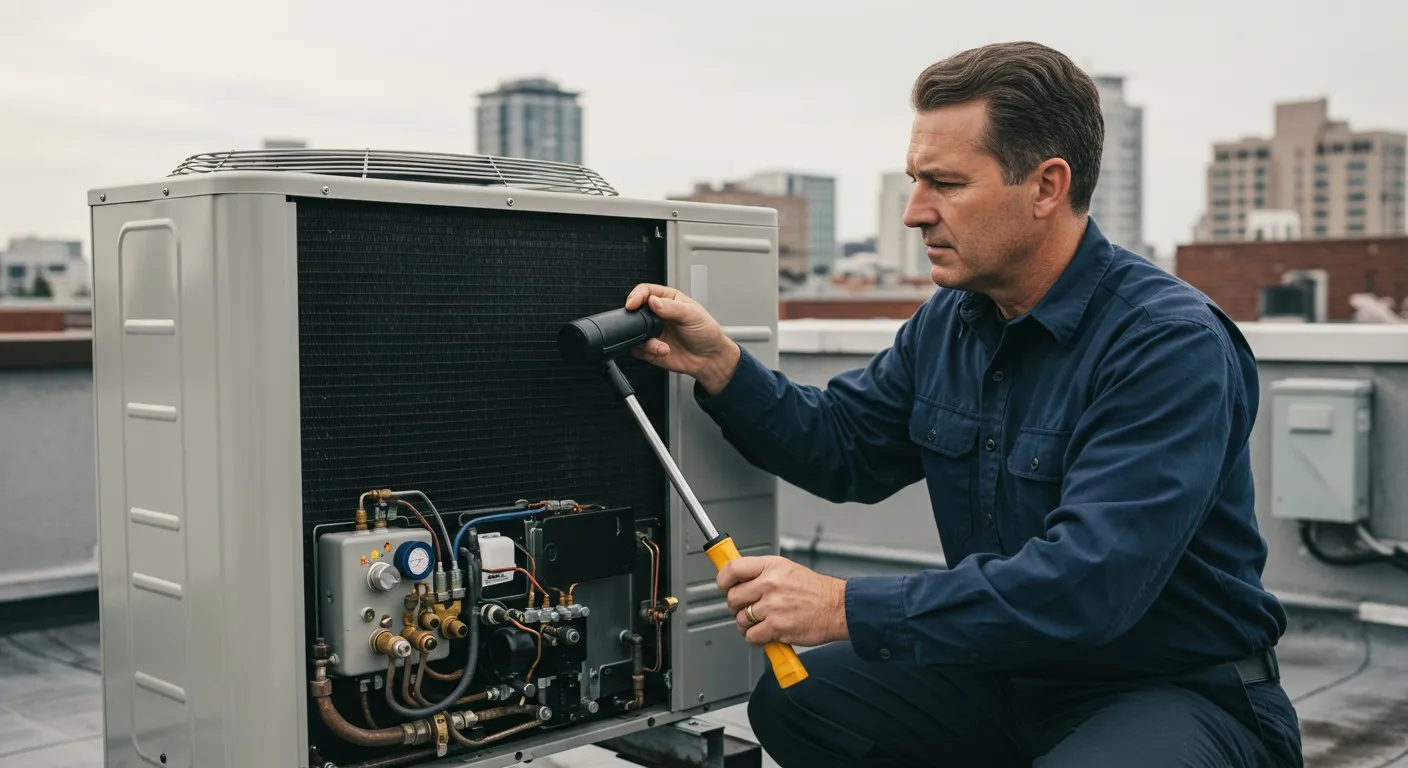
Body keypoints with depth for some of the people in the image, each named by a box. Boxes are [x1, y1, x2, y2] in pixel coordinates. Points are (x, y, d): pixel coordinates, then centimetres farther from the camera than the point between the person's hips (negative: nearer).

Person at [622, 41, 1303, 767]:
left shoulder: (1172, 345, -24)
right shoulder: (947, 322, 1)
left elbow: (1088, 582, -33)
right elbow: (840, 448, 10)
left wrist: (849, 608, -32)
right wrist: (718, 364, -7)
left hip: (1181, 689, -7)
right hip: (1014, 672, 7)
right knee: (793, 700, -2)